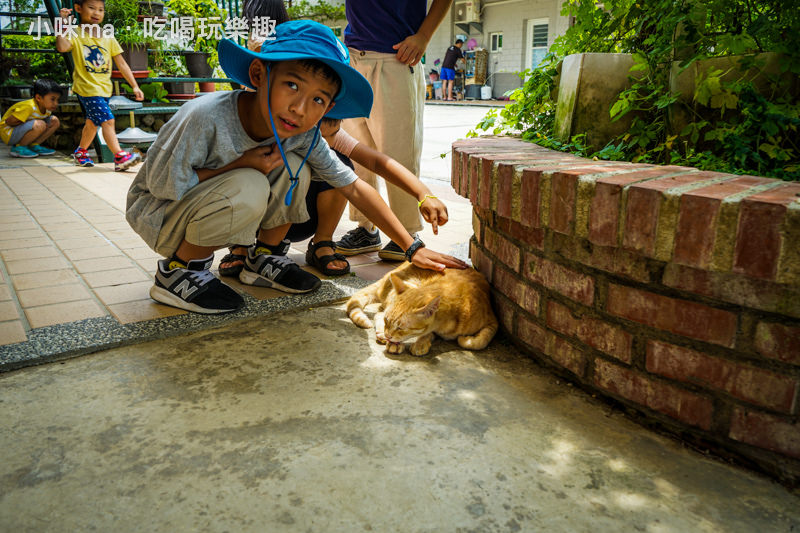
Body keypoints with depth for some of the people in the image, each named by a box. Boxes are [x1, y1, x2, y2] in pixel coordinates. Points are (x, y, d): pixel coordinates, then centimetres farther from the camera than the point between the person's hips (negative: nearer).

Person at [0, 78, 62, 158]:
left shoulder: (48, 108, -3)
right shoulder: (29, 107, -28)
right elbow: (9, 122, -24)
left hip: (23, 130, 8)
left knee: (55, 121, -2)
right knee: (40, 125, -34)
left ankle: (34, 146, 0)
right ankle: (18, 148, -14)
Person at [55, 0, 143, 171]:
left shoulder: (108, 39, 10)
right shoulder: (75, 34, -4)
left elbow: (121, 64, 10)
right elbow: (62, 47, -25)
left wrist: (135, 86, 5)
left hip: (104, 88, 7)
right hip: (87, 87, -6)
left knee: (92, 122, 19)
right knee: (107, 120, -19)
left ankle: (81, 152, 37)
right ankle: (119, 157, -23)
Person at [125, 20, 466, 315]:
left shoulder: (304, 135, -16)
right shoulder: (206, 117, -33)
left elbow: (355, 188, -12)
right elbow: (163, 184, -23)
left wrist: (412, 247, -15)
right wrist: (242, 164, -27)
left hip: (211, 206, 5)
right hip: (156, 212, -5)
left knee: (293, 169, -15)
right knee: (248, 188, -33)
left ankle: (264, 258, 7)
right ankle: (177, 271, -10)